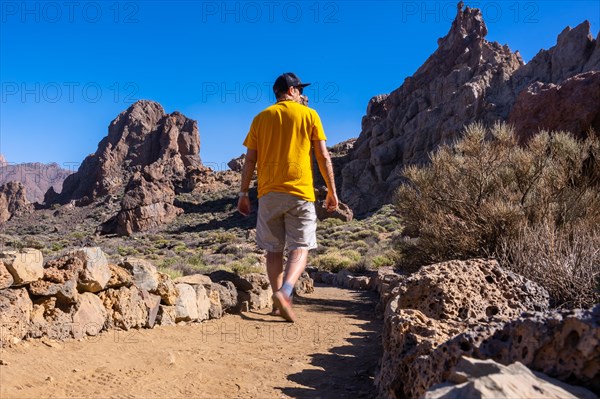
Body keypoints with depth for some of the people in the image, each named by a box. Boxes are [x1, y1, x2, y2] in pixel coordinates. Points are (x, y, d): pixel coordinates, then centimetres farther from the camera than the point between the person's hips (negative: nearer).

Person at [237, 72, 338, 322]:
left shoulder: (261, 118, 10)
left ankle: (280, 297, 12)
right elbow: (323, 156, 0)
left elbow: (250, 161, 7)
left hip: (269, 193, 3)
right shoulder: (309, 115, 4)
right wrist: (332, 190, 6)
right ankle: (285, 291, -22)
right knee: (300, 247, -1)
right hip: (300, 191, -2)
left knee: (274, 249, 10)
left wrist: (243, 193, 12)